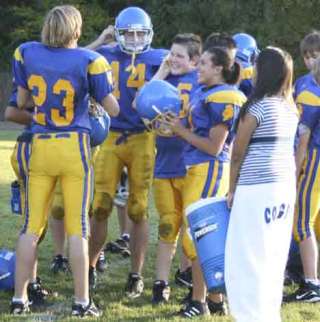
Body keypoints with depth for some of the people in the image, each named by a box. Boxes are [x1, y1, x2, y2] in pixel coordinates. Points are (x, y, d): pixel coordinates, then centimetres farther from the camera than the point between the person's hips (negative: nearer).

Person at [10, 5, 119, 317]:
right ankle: (81, 301, 5)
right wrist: (106, 80, 14)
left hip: (40, 146, 3)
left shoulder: (26, 54, -3)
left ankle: (19, 298, 12)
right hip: (74, 147, -3)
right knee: (77, 228, 3)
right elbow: (113, 109, -3)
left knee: (31, 226, 9)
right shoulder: (88, 61, -12)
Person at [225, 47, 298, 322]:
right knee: (274, 257, 13)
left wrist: (231, 189, 6)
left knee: (248, 259, -2)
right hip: (286, 187, 8)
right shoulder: (291, 108, 9)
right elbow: (283, 148, 12)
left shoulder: (257, 108, -13)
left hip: (257, 190, -8)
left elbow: (238, 154, -7)